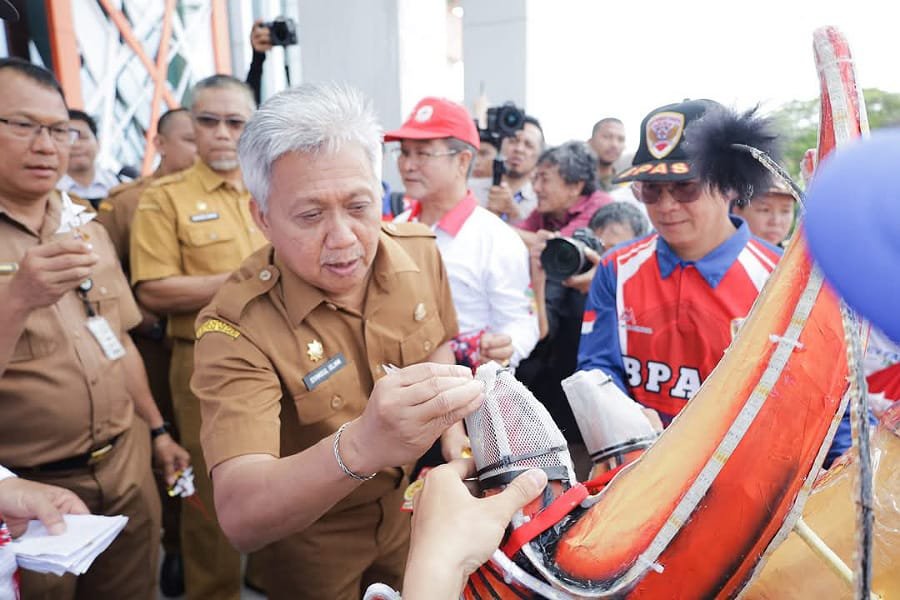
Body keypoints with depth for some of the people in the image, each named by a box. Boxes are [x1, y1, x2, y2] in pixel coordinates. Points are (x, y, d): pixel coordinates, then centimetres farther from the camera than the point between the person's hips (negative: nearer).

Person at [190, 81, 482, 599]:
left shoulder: (422, 252, -15)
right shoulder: (238, 326, -31)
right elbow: (240, 516, -41)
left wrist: (449, 429, -7)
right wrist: (360, 446, -58)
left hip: (418, 511, 4)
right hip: (315, 544, -4)